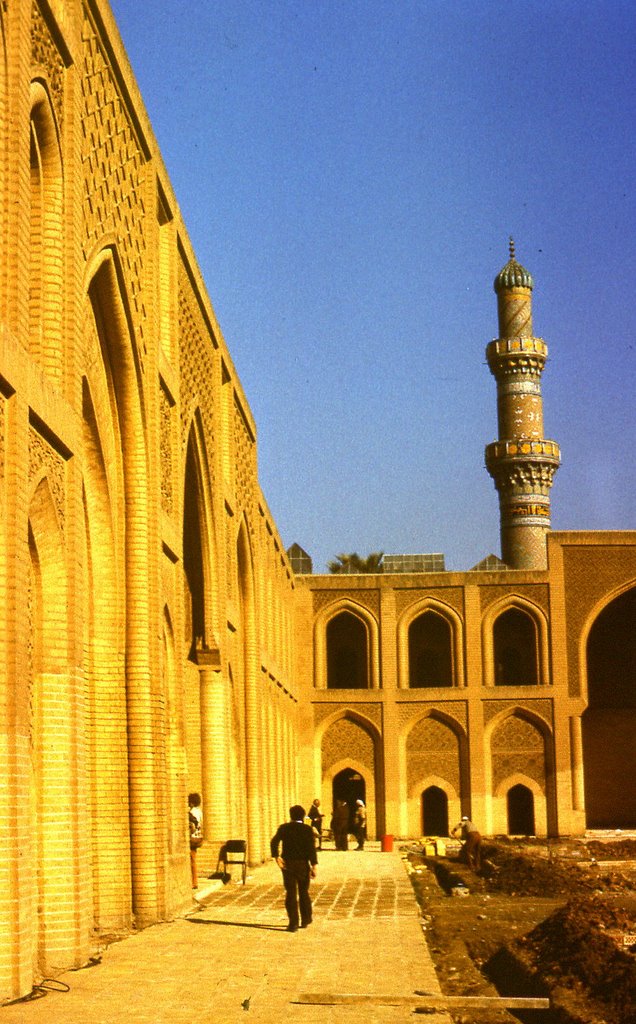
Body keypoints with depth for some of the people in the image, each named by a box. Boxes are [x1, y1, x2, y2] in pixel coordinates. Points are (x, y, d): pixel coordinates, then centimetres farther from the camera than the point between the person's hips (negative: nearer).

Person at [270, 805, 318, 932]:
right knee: (304, 892, 16)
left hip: (288, 864, 0)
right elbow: (312, 848, -11)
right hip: (303, 864, 0)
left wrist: (276, 857, -15)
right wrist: (314, 866, -12)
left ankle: (293, 923, -4)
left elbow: (274, 842, -12)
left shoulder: (283, 828, 1)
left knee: (291, 893, 1)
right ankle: (305, 920, 23)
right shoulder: (307, 829, -3)